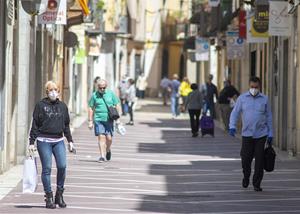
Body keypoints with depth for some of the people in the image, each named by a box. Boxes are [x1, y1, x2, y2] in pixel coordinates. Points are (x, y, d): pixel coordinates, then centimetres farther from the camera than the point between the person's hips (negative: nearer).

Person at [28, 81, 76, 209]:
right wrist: (31, 142, -4)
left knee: (62, 166, -11)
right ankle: (49, 198, 5)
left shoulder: (62, 106, 11)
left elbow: (66, 125, 18)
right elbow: (35, 125, -1)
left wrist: (70, 141, 15)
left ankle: (59, 194, 4)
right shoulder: (41, 105, -1)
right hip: (44, 141, -3)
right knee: (47, 169, -2)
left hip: (59, 141, 3)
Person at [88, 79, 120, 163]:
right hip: (98, 119, -1)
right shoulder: (94, 95, 3)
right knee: (101, 137, -8)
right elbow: (91, 108, 7)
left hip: (109, 120, 1)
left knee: (109, 138, 0)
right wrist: (90, 121, 3)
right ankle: (102, 156, -6)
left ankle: (108, 150, 30)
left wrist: (117, 119, 6)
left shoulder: (111, 94, 6)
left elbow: (116, 106, 11)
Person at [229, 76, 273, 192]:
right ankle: (246, 177, 28)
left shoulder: (264, 99, 3)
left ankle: (257, 183, 9)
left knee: (259, 160, -2)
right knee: (246, 159, -1)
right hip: (247, 134, 0)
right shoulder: (242, 98, 2)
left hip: (261, 134, 0)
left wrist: (270, 134, 5)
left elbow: (269, 117, 7)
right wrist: (232, 126, -15)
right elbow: (235, 113, 1)